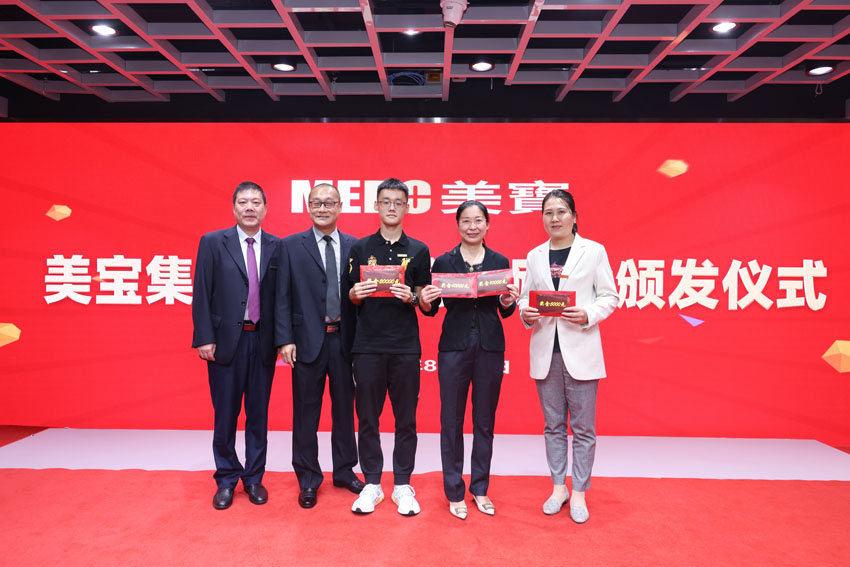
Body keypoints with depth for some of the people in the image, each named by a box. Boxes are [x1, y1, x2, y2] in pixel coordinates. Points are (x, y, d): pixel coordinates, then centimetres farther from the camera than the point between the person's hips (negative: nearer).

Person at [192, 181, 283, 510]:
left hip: (263, 341, 2)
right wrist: (204, 338, -8)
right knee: (225, 415, 8)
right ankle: (226, 481, 25)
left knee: (258, 414, 11)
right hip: (226, 340, -1)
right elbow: (201, 295, -2)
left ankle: (254, 478, 26)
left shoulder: (276, 247, 5)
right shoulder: (213, 243, 1)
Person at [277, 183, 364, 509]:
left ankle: (344, 471, 32)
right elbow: (283, 296, -2)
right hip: (308, 340, -2)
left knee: (345, 408, 14)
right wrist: (286, 339, -10)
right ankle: (308, 480, 24)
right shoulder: (292, 246, 2)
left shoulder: (354, 246, 6)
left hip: (344, 339, 2)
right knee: (306, 412, 8)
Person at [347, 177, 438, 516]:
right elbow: (352, 297, 9)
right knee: (367, 417, 6)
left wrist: (412, 297, -15)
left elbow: (425, 302, 6)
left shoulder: (418, 251, 7)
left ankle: (403, 485, 19)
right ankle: (372, 483, 20)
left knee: (406, 419, 5)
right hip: (368, 345, 1)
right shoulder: (361, 248, 8)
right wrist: (357, 293, -13)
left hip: (405, 346, 0)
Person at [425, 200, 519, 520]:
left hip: (490, 347, 2)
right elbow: (431, 309, 2)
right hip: (454, 346, -1)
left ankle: (480, 489, 26)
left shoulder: (500, 262, 7)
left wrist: (509, 302, -12)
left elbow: (506, 312, 9)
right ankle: (455, 492, 19)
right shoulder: (443, 262, 2)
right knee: (452, 420, 4)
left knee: (485, 421, 10)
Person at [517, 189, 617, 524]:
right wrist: (525, 313, -9)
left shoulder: (594, 251, 2)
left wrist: (588, 315, -17)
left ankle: (579, 492, 19)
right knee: (553, 424, 12)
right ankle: (558, 487, 26)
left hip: (580, 349, -3)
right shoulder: (535, 256, 10)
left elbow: (609, 296, 1)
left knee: (582, 426, 4)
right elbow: (525, 296, 12)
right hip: (545, 349, 3)